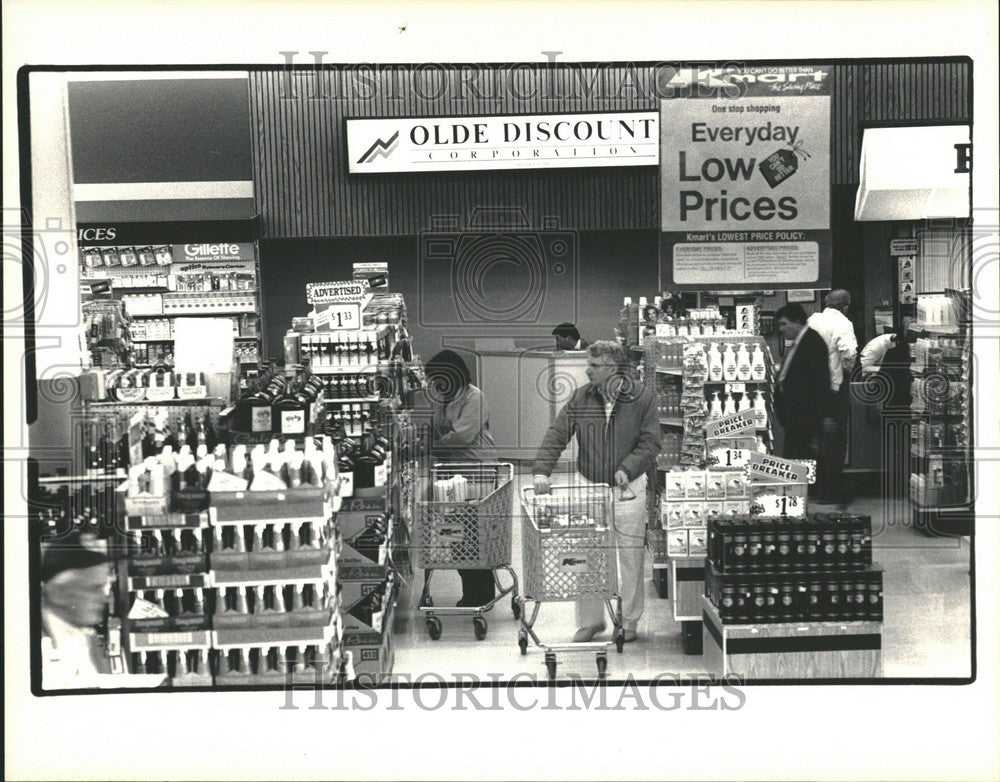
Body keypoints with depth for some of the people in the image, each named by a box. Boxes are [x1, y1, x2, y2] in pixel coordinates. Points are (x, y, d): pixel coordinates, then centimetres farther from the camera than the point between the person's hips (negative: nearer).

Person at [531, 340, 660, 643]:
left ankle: (628, 621, 18)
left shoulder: (642, 399, -6)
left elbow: (650, 443, -6)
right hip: (588, 485, 2)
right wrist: (542, 471, -16)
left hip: (628, 489, -2)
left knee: (630, 556, 4)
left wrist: (628, 468, -20)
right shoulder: (580, 399, 1)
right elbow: (556, 435, -3)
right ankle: (590, 620, 14)